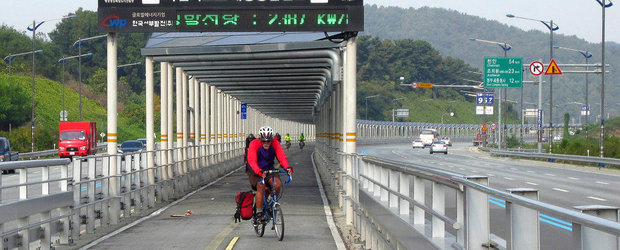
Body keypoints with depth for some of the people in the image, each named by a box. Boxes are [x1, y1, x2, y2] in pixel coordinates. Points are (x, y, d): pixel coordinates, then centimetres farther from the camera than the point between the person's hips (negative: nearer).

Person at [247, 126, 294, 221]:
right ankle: (259, 212, -15)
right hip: (255, 171, -3)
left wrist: (287, 167, -44)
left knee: (277, 184, -24)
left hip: (269, 169, 3)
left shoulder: (275, 143, -13)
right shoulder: (254, 144, -22)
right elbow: (252, 160, -34)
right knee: (261, 187, -28)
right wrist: (259, 172, -52)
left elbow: (281, 156, -24)